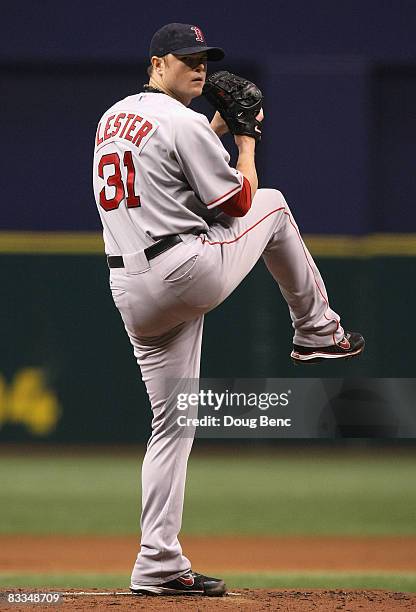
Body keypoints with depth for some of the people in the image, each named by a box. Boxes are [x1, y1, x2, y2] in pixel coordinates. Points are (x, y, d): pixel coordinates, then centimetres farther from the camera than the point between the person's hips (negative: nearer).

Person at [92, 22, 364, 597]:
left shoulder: (113, 118, 16)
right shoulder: (183, 123, -10)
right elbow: (237, 202, -4)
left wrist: (218, 130, 25)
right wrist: (247, 137, 10)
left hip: (129, 289, 7)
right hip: (189, 271, -7)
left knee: (172, 422, 10)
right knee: (272, 205, 19)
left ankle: (158, 563, 4)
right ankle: (316, 329, 30)